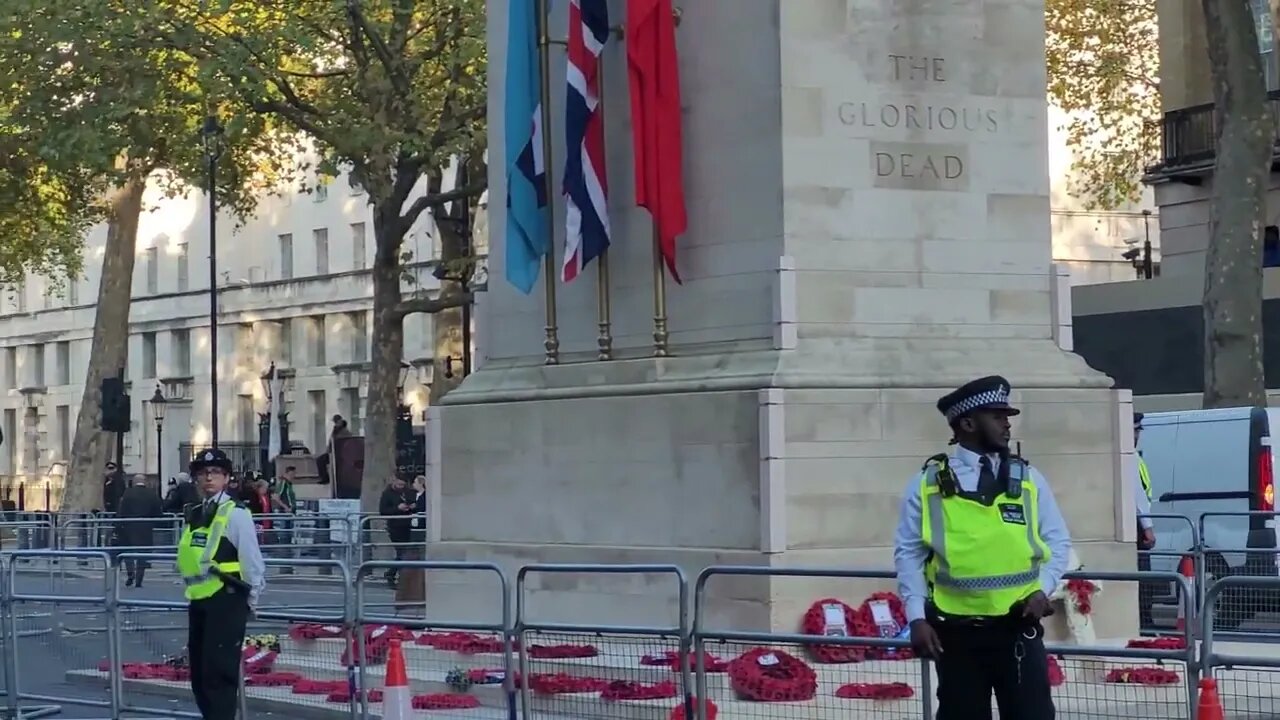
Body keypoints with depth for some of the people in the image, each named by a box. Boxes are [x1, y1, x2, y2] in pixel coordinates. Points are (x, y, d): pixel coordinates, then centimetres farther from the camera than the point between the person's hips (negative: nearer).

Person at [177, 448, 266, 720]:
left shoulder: (235, 514, -9)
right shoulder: (194, 516, 13)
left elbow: (253, 563, -9)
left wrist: (250, 601, -4)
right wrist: (192, 593, 17)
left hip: (225, 603, -8)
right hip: (198, 603, 8)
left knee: (219, 673, -10)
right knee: (199, 675, 13)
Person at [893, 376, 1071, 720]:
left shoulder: (1028, 478, 6)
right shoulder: (927, 483, 0)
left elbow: (1058, 541, 11)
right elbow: (908, 552, 2)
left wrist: (1042, 589, -5)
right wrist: (917, 617, -5)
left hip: (1017, 628, 1)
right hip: (956, 631, -1)